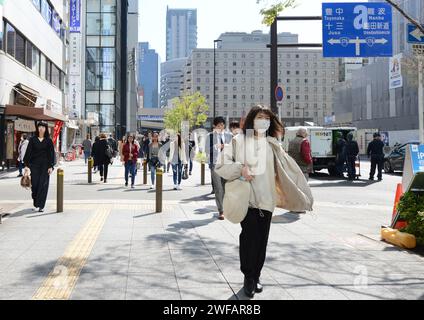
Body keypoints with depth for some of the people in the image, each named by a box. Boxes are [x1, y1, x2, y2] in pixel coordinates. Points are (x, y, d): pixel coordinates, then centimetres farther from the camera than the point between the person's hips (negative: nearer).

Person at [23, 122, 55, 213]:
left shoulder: (48, 141, 3)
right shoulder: (33, 140, 5)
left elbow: (51, 154, 2)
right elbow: (28, 152, 3)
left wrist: (51, 166, -6)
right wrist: (26, 165, -4)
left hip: (45, 165, -1)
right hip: (34, 165, 1)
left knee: (43, 184, -5)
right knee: (34, 184, 0)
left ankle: (40, 205, -3)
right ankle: (36, 203, 19)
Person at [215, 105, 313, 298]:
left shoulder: (272, 145, 10)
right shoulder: (239, 141, -1)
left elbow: (290, 169, 13)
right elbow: (221, 166, -2)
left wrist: (302, 195, 11)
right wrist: (240, 169, -18)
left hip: (267, 199, 4)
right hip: (246, 198, -3)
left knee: (261, 239, 7)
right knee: (249, 236, -10)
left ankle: (256, 276, 23)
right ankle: (248, 277, 7)